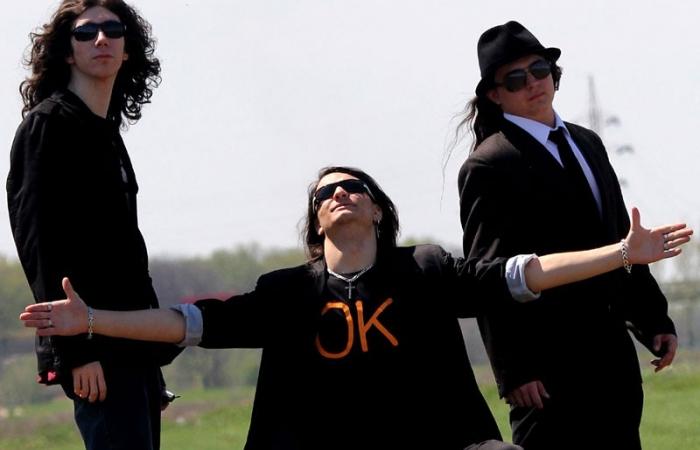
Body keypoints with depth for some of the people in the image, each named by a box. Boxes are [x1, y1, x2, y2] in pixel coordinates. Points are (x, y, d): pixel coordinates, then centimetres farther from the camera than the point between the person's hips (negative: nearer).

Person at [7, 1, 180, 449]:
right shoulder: (48, 123, -5)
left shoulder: (108, 133, 21)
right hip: (95, 348, -9)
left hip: (133, 348, 9)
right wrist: (76, 349, -20)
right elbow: (40, 244, -14)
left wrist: (151, 350, 17)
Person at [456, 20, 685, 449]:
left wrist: (655, 319, 13)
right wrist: (513, 369, -17)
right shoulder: (490, 165, -8)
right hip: (546, 358, -7)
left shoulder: (587, 144, 16)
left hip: (611, 349, 8)